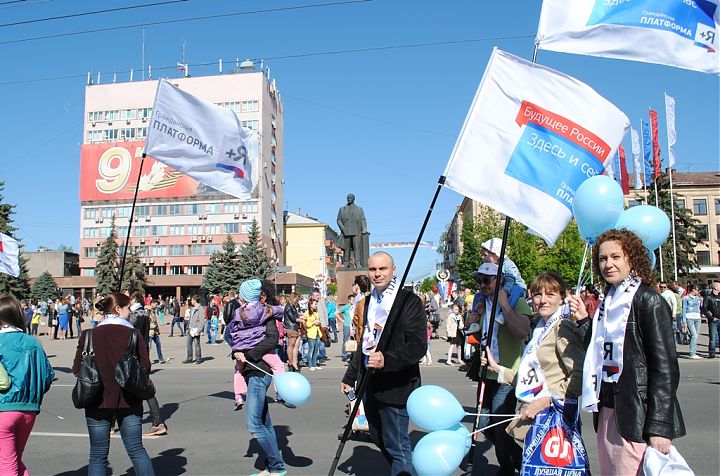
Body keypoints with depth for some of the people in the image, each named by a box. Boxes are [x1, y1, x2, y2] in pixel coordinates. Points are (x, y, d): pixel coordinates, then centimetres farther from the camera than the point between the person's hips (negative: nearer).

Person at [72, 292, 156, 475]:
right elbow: (145, 366, -7)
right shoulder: (133, 334, -5)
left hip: (98, 402, 0)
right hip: (130, 402, 0)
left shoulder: (89, 335, -3)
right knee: (136, 449, 11)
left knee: (98, 455, 10)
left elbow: (77, 370, -2)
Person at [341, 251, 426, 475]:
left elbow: (418, 345, -18)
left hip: (395, 387, -8)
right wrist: (350, 376, 22)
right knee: (380, 440, 18)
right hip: (370, 384, 8)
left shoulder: (409, 301, -11)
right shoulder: (370, 301, 13)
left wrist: (387, 360, -32)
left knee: (397, 446, -3)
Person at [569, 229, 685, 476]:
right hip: (607, 410, 7)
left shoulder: (649, 301, -8)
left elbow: (665, 366, -13)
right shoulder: (608, 302, 14)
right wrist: (584, 321, 5)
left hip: (636, 414, -7)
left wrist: (660, 427, -17)